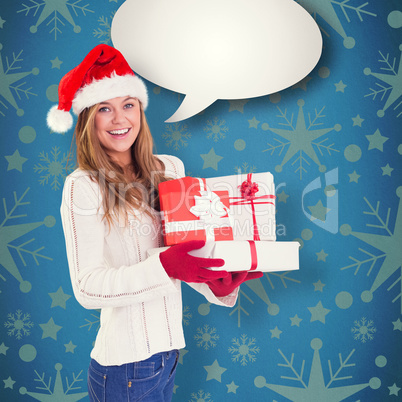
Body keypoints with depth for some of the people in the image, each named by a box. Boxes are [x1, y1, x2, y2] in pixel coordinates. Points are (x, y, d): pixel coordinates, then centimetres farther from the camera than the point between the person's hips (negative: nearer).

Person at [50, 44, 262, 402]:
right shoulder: (83, 187, -13)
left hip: (169, 347, 5)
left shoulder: (170, 169, 3)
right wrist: (165, 267, -27)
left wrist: (217, 285, -8)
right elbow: (87, 287, -16)